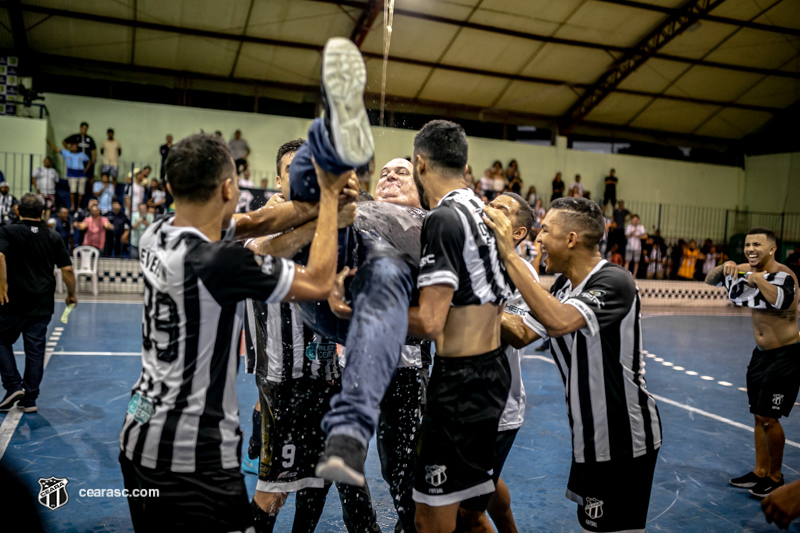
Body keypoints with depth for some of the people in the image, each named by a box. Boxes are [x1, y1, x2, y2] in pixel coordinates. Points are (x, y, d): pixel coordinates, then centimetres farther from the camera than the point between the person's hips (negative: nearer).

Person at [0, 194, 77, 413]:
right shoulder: (53, 237, 4)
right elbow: (67, 269, 0)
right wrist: (71, 294, 12)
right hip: (42, 305, 2)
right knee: (35, 350, 6)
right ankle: (29, 399, 11)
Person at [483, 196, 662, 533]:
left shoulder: (614, 282, -24)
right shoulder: (564, 285, 3)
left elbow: (558, 322, -40)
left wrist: (510, 256, -36)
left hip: (624, 440, -8)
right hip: (590, 433, 8)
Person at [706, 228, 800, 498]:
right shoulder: (747, 270, 1)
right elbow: (710, 280, 3)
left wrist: (759, 279, -40)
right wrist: (726, 267, -15)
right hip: (761, 353, 7)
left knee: (768, 417, -4)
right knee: (759, 415, 13)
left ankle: (775, 477, 15)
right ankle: (760, 472, 26)